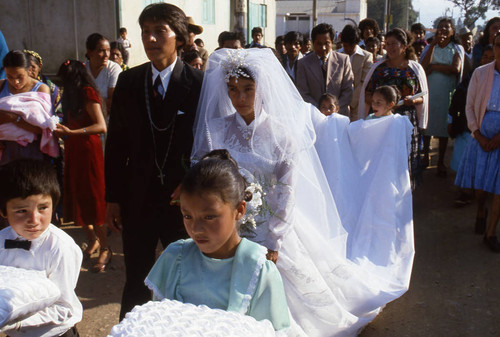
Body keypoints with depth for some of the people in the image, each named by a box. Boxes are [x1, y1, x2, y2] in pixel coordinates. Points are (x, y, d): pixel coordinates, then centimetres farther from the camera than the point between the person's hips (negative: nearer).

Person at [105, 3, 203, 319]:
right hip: (137, 200, 3)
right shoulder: (128, 82, 2)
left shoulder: (199, 83, -7)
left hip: (182, 198, -2)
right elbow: (116, 142, 4)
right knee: (136, 282, 15)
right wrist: (113, 197, 3)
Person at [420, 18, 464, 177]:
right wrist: (433, 45, -11)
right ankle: (426, 155, 19)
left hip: (447, 92, -1)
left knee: (443, 126, 1)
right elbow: (423, 67, -10)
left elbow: (455, 69, -12)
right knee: (426, 123, 2)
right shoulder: (430, 47, 10)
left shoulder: (457, 49, 7)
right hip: (429, 90, 1)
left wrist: (433, 66, -7)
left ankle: (441, 161, 9)